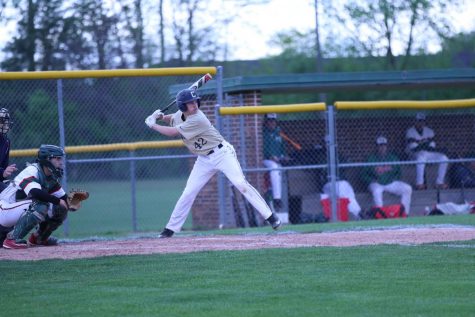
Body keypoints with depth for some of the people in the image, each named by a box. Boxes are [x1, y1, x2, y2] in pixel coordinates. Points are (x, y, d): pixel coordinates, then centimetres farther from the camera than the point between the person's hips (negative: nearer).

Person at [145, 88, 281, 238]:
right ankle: (171, 228, 10)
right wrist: (161, 117, 1)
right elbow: (172, 119, 23)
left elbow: (173, 132, -24)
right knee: (188, 193, 2)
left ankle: (270, 216, -17)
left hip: (222, 154, -7)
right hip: (204, 159, 7)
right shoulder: (180, 114, -2)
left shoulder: (197, 119, -26)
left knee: (241, 183, -19)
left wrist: (152, 125, -11)